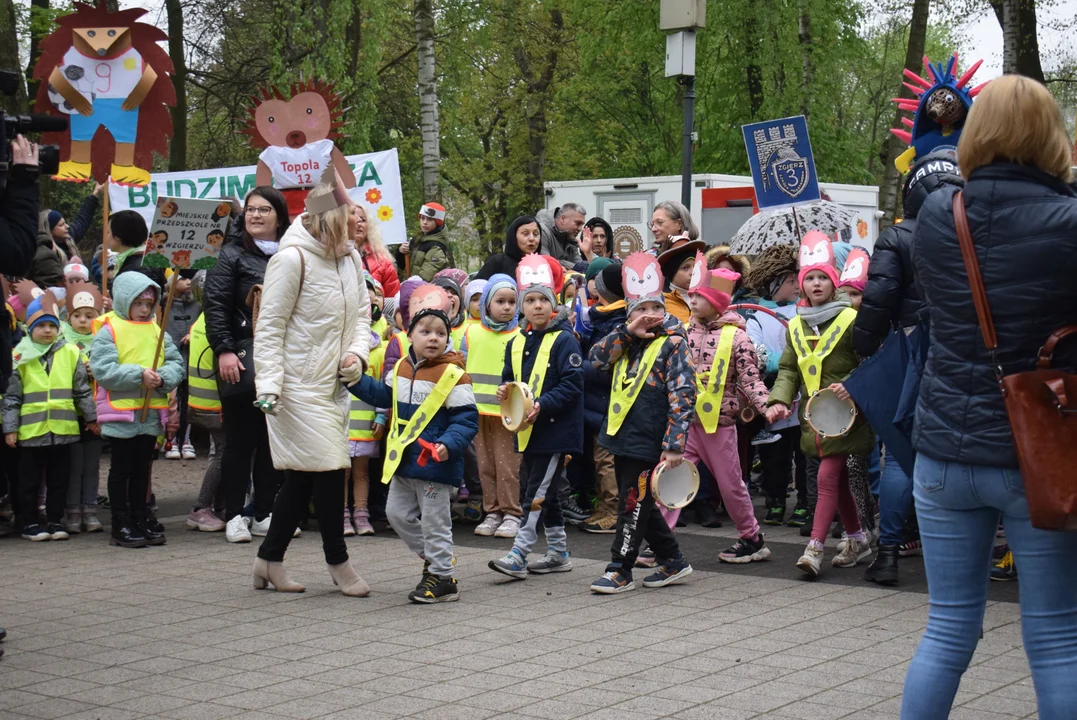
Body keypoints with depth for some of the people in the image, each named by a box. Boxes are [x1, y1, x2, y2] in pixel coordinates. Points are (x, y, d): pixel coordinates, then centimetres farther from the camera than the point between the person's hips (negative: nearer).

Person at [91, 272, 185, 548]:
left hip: (151, 414, 5)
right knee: (121, 470, 3)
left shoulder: (157, 331, 10)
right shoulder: (108, 331, -6)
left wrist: (162, 377, -17)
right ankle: (121, 527, 9)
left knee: (142, 469, 14)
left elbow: (177, 364, 3)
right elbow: (103, 370, -18)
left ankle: (140, 522, 23)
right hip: (120, 414, -5)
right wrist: (139, 374, -24)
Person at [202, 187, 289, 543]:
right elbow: (215, 305, -6)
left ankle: (264, 515, 16)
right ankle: (234, 516, 8)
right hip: (243, 358, -4)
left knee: (274, 440, 7)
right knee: (240, 440, 1)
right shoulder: (232, 255, 0)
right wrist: (224, 350, -14)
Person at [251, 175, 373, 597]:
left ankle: (269, 560, 22)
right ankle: (338, 562, 6)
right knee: (329, 468, -8)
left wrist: (358, 353, -4)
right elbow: (269, 327, -13)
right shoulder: (292, 258, -14)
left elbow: (362, 314, 16)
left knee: (302, 477, 11)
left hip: (334, 385, 8)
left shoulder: (351, 257, 9)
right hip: (299, 385, -8)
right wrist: (268, 385, -19)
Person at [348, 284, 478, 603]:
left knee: (434, 522, 0)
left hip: (435, 464, -7)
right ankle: (433, 558, 32)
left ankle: (443, 577, 14)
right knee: (397, 512, 16)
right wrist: (354, 379, 14)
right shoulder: (401, 368, 5)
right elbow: (383, 396, 23)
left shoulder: (453, 374, -15)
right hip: (404, 460, 8)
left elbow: (467, 418, -17)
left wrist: (449, 444, -31)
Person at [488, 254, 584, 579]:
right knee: (545, 494, 15)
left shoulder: (564, 340, -10)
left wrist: (542, 405, -25)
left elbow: (573, 384, -16)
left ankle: (518, 556, -10)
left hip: (556, 430, -8)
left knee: (537, 494, -9)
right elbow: (510, 378, 21)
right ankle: (558, 554, 25)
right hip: (528, 431, 8)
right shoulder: (517, 343, 11)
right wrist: (505, 391, -2)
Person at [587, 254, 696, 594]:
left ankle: (620, 571, 5)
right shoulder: (627, 342, 13)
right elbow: (596, 358, 1)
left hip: (648, 441, -8)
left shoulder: (673, 343, -9)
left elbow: (683, 396, -15)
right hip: (622, 436, 8)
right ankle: (673, 561, 27)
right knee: (638, 505, 15)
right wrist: (627, 332, -9)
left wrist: (674, 445, -21)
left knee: (634, 505, -3)